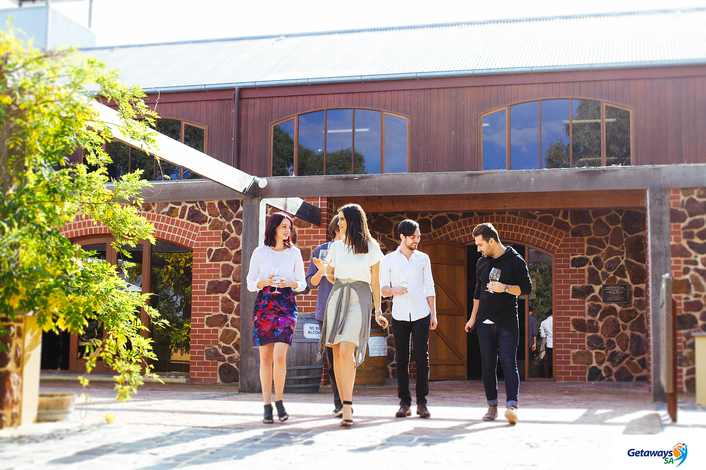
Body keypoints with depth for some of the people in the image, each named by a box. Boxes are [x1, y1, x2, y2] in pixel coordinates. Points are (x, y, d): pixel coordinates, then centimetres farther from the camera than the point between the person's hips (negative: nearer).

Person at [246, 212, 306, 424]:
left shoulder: (294, 253, 9)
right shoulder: (259, 253, 7)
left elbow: (302, 284, 13)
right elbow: (250, 284, 8)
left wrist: (289, 283, -8)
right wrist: (264, 282, -12)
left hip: (286, 305, 0)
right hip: (263, 305, 0)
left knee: (279, 356, -14)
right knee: (265, 358, 0)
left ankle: (279, 401, 3)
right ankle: (267, 406, 7)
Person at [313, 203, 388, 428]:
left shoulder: (371, 247, 2)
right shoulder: (336, 246, 11)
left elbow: (375, 282, 5)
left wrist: (378, 312, 2)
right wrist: (325, 271, -4)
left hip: (360, 299, -4)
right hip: (337, 297, 4)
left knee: (346, 351, -20)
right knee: (337, 354, 3)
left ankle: (347, 407, -19)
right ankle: (345, 406, 13)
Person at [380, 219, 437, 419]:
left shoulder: (423, 258, 10)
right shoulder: (388, 260, 6)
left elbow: (429, 288, 12)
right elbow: (383, 289, 4)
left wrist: (433, 314, 6)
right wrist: (394, 290, -18)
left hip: (421, 314, 1)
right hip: (400, 316, 0)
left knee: (422, 357, -4)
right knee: (402, 359, 1)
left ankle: (422, 402, 3)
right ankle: (404, 403, 7)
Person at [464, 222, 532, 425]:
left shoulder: (515, 261, -3)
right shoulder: (482, 262, 14)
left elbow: (526, 288, -6)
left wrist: (505, 288, -21)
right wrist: (473, 318, 24)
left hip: (507, 321, -5)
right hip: (485, 321, 5)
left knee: (508, 362, -13)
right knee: (488, 365, 4)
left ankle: (512, 405, -19)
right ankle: (492, 406, 11)